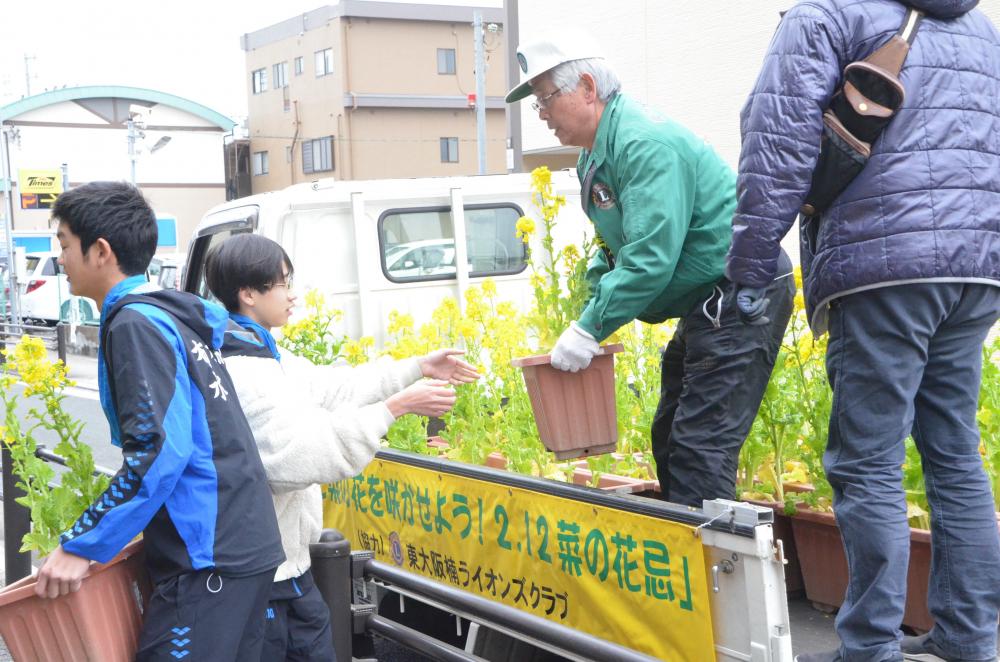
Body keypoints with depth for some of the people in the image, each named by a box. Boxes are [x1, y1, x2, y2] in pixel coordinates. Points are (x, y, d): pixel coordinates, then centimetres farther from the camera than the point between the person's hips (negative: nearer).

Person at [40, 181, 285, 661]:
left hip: (208, 558, -9)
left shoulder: (135, 324, -12)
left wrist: (81, 546, -17)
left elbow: (159, 450, -22)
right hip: (244, 546, 9)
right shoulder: (177, 317, 15)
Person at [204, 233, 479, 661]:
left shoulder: (264, 358, 11)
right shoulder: (236, 371, -24)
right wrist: (395, 407, -26)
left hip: (286, 561, 11)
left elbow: (337, 387, 18)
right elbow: (300, 452, -29)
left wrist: (419, 368, 15)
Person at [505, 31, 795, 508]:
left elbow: (650, 258, -30)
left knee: (701, 446, -13)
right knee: (670, 440, 15)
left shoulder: (645, 144, -23)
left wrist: (590, 329, -25)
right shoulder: (595, 156, 11)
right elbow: (613, 252, 19)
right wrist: (590, 319, 4)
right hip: (708, 303, 11)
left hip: (743, 297, -11)